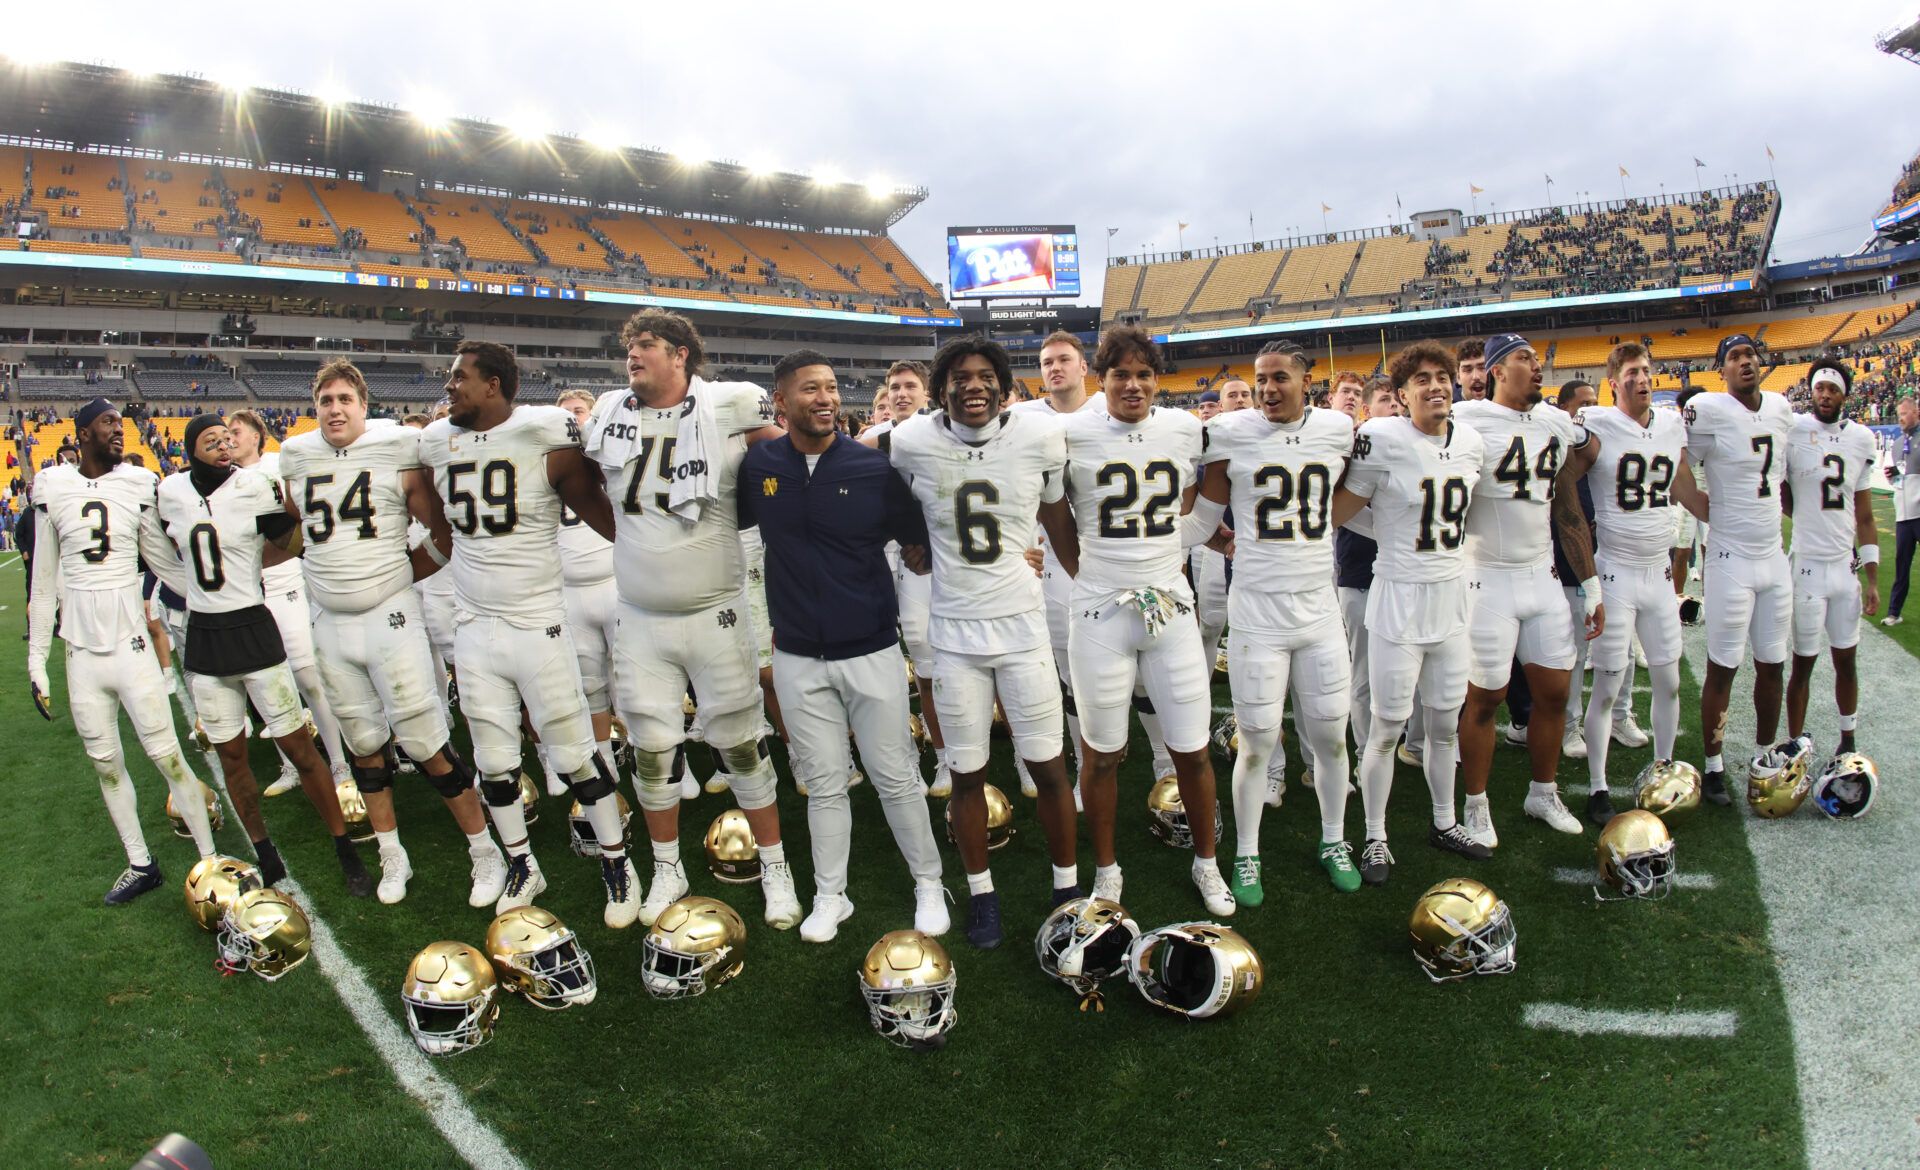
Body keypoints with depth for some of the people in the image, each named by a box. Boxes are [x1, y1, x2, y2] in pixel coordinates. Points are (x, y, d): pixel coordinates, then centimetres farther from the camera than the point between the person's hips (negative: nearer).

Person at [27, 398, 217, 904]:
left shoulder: (139, 484, -1)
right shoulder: (52, 489, 2)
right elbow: (45, 583, 7)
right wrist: (36, 659, 8)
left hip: (131, 646, -2)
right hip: (82, 653, 2)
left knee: (167, 756, -2)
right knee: (106, 765, 11)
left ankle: (211, 858, 7)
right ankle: (140, 864, 25)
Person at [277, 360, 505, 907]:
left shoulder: (399, 453, -6)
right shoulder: (297, 460, 7)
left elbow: (444, 535, 0)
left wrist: (401, 574, 1)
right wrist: (328, 570, 14)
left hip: (390, 617, -5)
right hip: (330, 624, 5)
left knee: (427, 746, -7)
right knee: (365, 746, 13)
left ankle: (485, 851, 6)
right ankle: (392, 857, 27)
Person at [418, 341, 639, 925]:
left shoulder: (547, 435, -10)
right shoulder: (437, 443, 6)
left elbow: (601, 514, -6)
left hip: (538, 624, -5)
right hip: (473, 627, 5)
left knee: (574, 754, 1)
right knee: (493, 761, 13)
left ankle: (618, 865, 18)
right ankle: (522, 867, 32)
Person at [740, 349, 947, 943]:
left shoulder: (874, 468, -8)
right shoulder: (757, 466, -2)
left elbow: (916, 543, 2)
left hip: (871, 650, -2)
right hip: (798, 658, 2)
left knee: (896, 777, 8)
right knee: (824, 784, 14)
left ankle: (928, 883, 27)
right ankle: (830, 896, 30)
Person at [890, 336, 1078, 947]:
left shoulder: (1040, 435, -7)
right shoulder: (912, 444, -7)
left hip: (1022, 626, 0)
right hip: (954, 632, 0)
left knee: (1049, 767, 6)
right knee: (967, 774, 9)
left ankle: (1068, 885, 27)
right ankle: (981, 891, 29)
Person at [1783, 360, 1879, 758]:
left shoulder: (1862, 439, 6)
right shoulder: (1792, 430, -9)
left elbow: (1864, 516, 9)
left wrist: (1872, 579, 7)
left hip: (1846, 565, 4)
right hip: (1808, 566, -4)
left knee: (1846, 660, 13)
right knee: (1803, 663, 3)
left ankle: (1848, 743, 27)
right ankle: (1796, 746, 15)